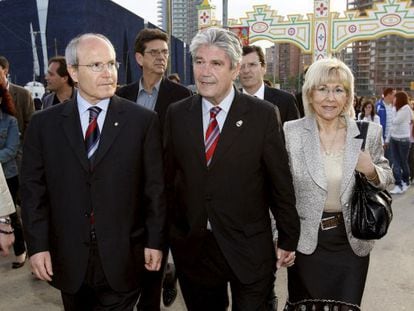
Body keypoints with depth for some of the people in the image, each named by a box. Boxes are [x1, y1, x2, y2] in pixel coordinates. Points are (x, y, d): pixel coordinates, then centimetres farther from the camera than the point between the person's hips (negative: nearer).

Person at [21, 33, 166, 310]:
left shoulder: (143, 120, -4)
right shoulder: (44, 124, 0)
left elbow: (155, 187, -3)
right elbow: (34, 188, 2)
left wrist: (155, 241, -3)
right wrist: (38, 245, -2)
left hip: (123, 258, -2)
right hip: (69, 259, 2)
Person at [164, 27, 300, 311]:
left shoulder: (263, 114, -8)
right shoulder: (177, 115, 1)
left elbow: (281, 183, -4)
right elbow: (169, 179, 4)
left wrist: (288, 240, 0)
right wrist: (167, 235, 6)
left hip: (249, 248, -2)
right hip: (191, 248, 3)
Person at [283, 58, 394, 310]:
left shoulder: (369, 132, -5)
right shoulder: (291, 132, -8)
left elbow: (387, 179, 7)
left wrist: (372, 171, -16)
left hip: (352, 241, 1)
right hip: (305, 240, 0)